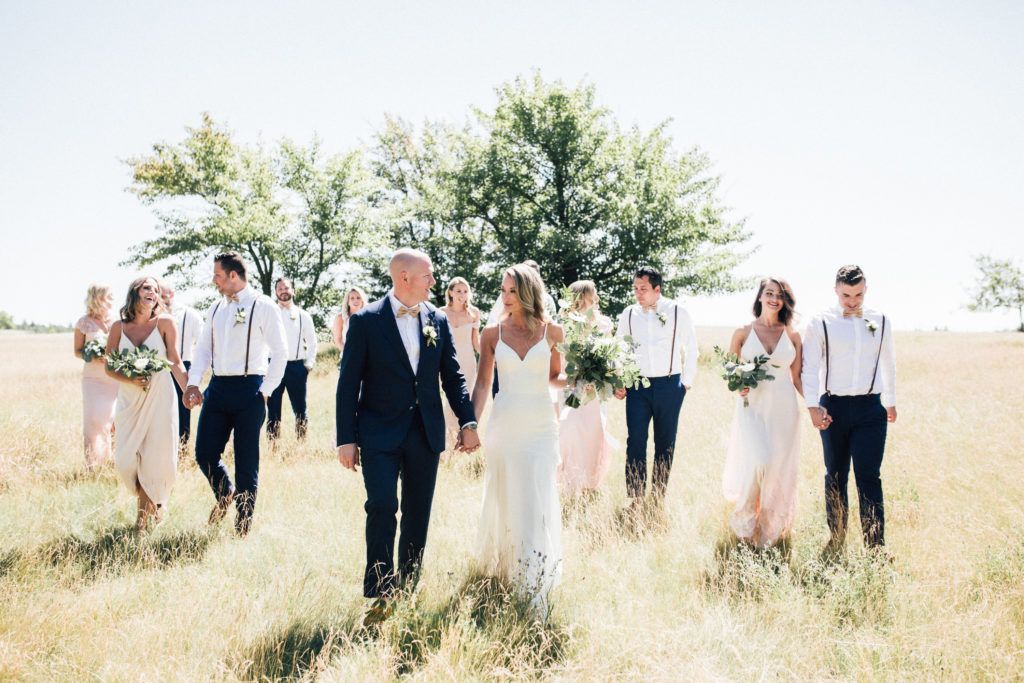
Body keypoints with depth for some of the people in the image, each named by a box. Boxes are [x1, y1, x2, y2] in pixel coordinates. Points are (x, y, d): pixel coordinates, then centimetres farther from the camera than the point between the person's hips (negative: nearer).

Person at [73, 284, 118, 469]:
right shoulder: (84, 323, 1)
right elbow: (77, 351, 4)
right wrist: (92, 357, -15)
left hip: (116, 377, 2)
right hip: (94, 378, -2)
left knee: (114, 419, -2)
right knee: (94, 420, -6)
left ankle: (112, 459, 11)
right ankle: (92, 464, 0)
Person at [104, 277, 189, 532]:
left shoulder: (165, 322, -6)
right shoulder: (119, 327, -1)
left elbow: (175, 362, -3)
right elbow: (109, 368, 3)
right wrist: (130, 380, -14)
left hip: (160, 397, -2)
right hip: (130, 399, 2)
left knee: (158, 456, -1)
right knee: (127, 458, 0)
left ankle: (151, 505, 23)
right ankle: (148, 502, 26)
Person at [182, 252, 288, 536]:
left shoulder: (263, 306, -6)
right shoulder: (216, 308, 13)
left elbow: (280, 353, -7)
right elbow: (203, 348, 15)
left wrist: (265, 391, -9)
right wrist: (193, 383, 2)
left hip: (248, 389, -5)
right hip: (218, 387, 6)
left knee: (247, 461, 1)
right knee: (204, 452, 5)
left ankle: (242, 527, 14)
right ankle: (224, 494, 36)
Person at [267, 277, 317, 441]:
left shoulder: (303, 316, 8)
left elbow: (312, 341, 12)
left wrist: (309, 363, 3)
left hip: (296, 366, 1)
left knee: (300, 408, 2)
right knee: (273, 409, 2)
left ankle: (302, 440, 10)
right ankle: (272, 442, 7)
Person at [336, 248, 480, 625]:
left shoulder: (438, 320, 6)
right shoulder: (366, 320, -6)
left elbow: (452, 376, 10)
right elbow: (349, 382, -5)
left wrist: (468, 421, -1)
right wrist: (346, 438, -8)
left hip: (426, 434, 4)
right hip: (380, 433, -4)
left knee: (418, 516, 9)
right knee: (382, 506, -16)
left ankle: (407, 592, 21)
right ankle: (380, 596, -8)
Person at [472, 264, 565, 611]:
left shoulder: (551, 331, 1)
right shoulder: (492, 334, 2)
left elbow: (555, 377, 12)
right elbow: (482, 384, 3)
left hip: (540, 426, -1)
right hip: (503, 425, 1)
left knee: (539, 502, -5)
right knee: (504, 499, 10)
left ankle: (536, 589, 1)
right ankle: (498, 565, 36)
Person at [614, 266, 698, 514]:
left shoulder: (678, 313, -2)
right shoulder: (628, 314, 4)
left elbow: (691, 350, 5)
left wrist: (687, 381, 4)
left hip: (670, 385, -1)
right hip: (637, 386, 1)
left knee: (666, 444, 7)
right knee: (635, 443, -5)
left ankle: (658, 496, 17)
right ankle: (635, 498, 0)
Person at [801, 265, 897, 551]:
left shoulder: (880, 322, 8)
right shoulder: (821, 323, 0)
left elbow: (888, 363, 20)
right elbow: (810, 366, -4)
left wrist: (890, 401, 26)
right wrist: (813, 406, -15)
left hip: (870, 408, 1)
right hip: (833, 408, -1)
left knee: (869, 477, -6)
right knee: (835, 476, 9)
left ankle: (875, 546, -5)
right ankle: (836, 539, 19)